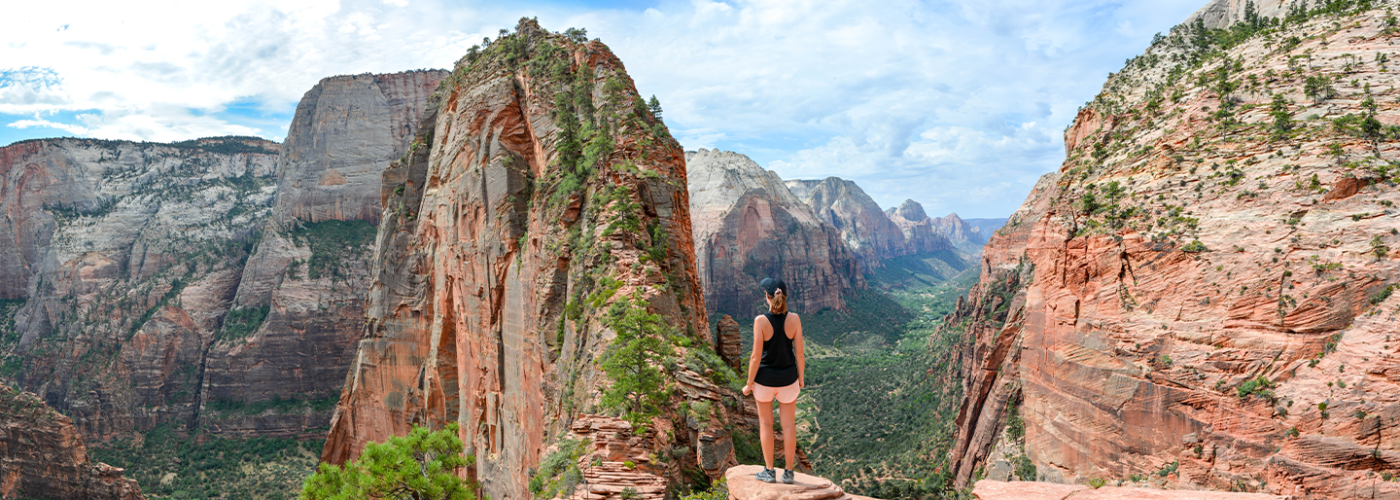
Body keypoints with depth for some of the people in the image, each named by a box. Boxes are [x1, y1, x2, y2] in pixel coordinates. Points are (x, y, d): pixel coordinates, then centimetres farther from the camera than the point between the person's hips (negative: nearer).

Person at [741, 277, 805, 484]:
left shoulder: (761, 321, -17)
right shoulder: (794, 319, -11)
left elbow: (756, 356, -15)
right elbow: (799, 353, -5)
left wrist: (749, 383, -3)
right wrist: (801, 377, 10)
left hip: (764, 379, -2)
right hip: (788, 379, 2)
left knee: (765, 423, 13)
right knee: (789, 424, 13)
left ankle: (769, 471, 18)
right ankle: (789, 472, 21)